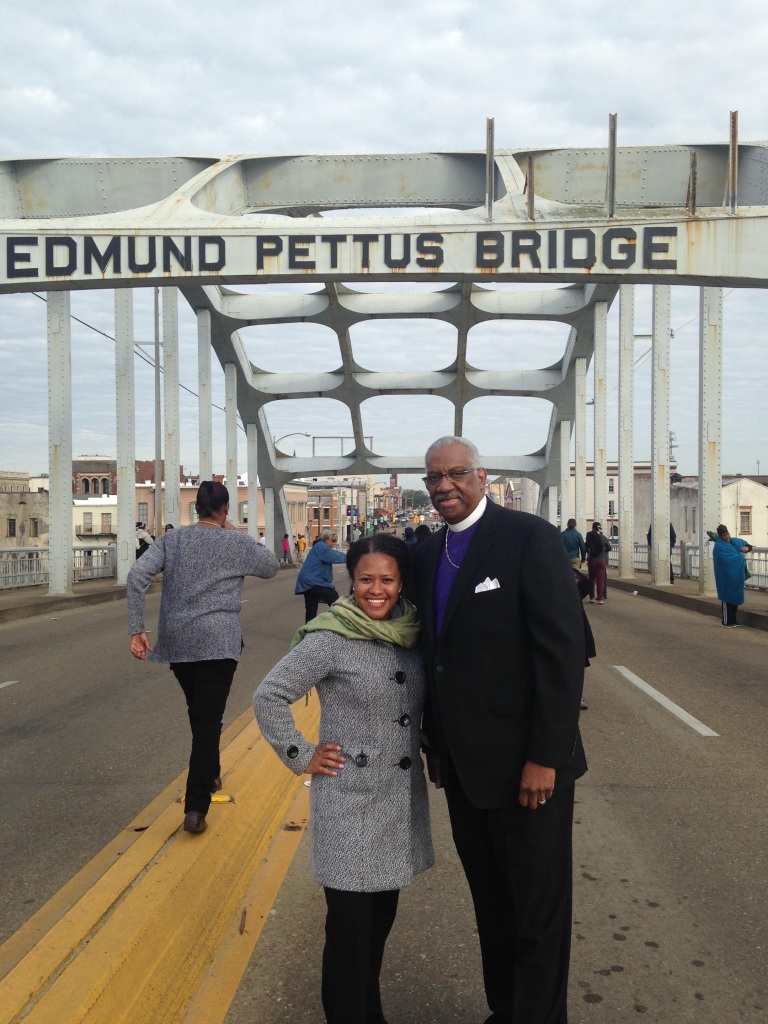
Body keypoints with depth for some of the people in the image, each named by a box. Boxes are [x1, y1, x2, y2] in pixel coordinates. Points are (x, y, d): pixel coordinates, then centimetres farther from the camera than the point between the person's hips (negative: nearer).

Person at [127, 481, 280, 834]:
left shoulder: (172, 539, 4)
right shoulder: (237, 543, -1)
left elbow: (136, 576, -8)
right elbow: (271, 567, 16)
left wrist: (137, 629, -7)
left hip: (177, 640, 4)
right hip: (218, 642, -3)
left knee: (198, 713, 23)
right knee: (208, 720, -4)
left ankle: (210, 774, 40)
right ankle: (196, 808, -11)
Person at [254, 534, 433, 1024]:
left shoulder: (411, 634, 3)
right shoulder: (330, 638, -15)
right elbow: (269, 697, -13)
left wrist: (430, 745, 8)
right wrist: (303, 757, -11)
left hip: (402, 799, 6)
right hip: (351, 802, -6)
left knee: (382, 918, 19)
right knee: (351, 925, 3)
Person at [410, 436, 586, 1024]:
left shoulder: (532, 539, -13)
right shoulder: (429, 554, 8)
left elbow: (565, 651, -17)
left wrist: (546, 756, -19)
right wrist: (436, 743, 12)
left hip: (526, 765, -6)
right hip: (464, 765, 6)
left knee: (538, 911, 9)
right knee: (491, 904, 20)